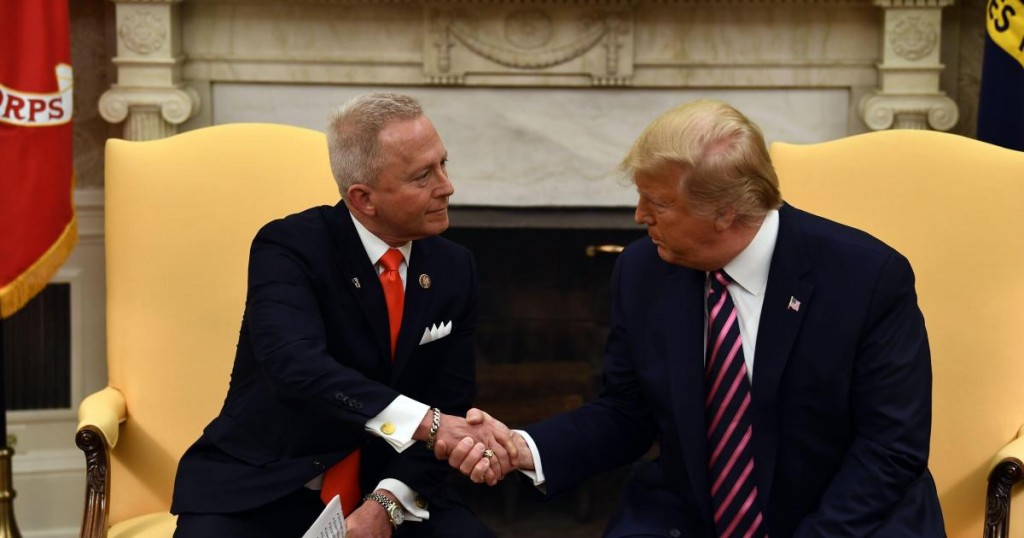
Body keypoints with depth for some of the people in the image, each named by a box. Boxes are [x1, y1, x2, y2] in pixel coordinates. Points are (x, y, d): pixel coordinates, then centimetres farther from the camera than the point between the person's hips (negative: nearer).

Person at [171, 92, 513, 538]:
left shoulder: (453, 268, 2)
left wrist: (388, 501, -16)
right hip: (262, 490, -3)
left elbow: (450, 403, 0)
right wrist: (427, 423, -39)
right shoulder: (289, 247, -13)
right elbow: (297, 367, -30)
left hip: (382, 490, 4)